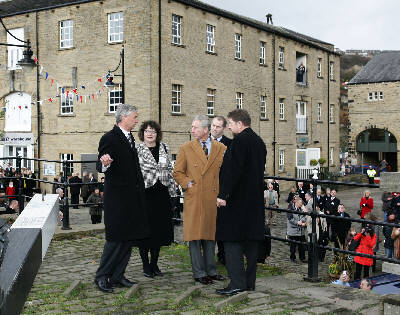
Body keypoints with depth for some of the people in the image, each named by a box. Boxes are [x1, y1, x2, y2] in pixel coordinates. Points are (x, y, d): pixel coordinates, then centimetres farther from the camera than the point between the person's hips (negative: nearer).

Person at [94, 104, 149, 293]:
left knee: (129, 239, 9)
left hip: (133, 198, 9)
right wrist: (105, 164, -38)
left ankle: (117, 276, 18)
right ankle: (101, 277, 6)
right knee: (116, 239, -6)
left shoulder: (130, 138, 17)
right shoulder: (109, 138, -10)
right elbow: (100, 167, -16)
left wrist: (140, 189, 24)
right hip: (117, 198, -8)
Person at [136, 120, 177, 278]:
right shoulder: (137, 150, -2)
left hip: (162, 195, 4)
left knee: (160, 229, 8)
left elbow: (170, 170, 15)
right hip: (144, 194, -4)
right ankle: (146, 265, 13)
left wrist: (172, 189, 10)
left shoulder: (164, 148, 11)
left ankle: (154, 263, 20)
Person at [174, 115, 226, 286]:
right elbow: (177, 172, 8)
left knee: (210, 235, 10)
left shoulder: (221, 148, 7)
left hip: (213, 198, 1)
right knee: (195, 236, -1)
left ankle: (211, 271, 20)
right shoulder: (186, 148, 5)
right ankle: (199, 273, 7)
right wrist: (188, 184, -5)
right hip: (194, 198, -1)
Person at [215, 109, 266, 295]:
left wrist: (223, 195, -19)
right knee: (250, 240, 12)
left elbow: (233, 170, -20)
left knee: (232, 240, -5)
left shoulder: (240, 140, -13)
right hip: (255, 200, 9)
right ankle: (249, 282, 18)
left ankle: (237, 283, -8)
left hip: (237, 200, -9)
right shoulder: (259, 142, 14)